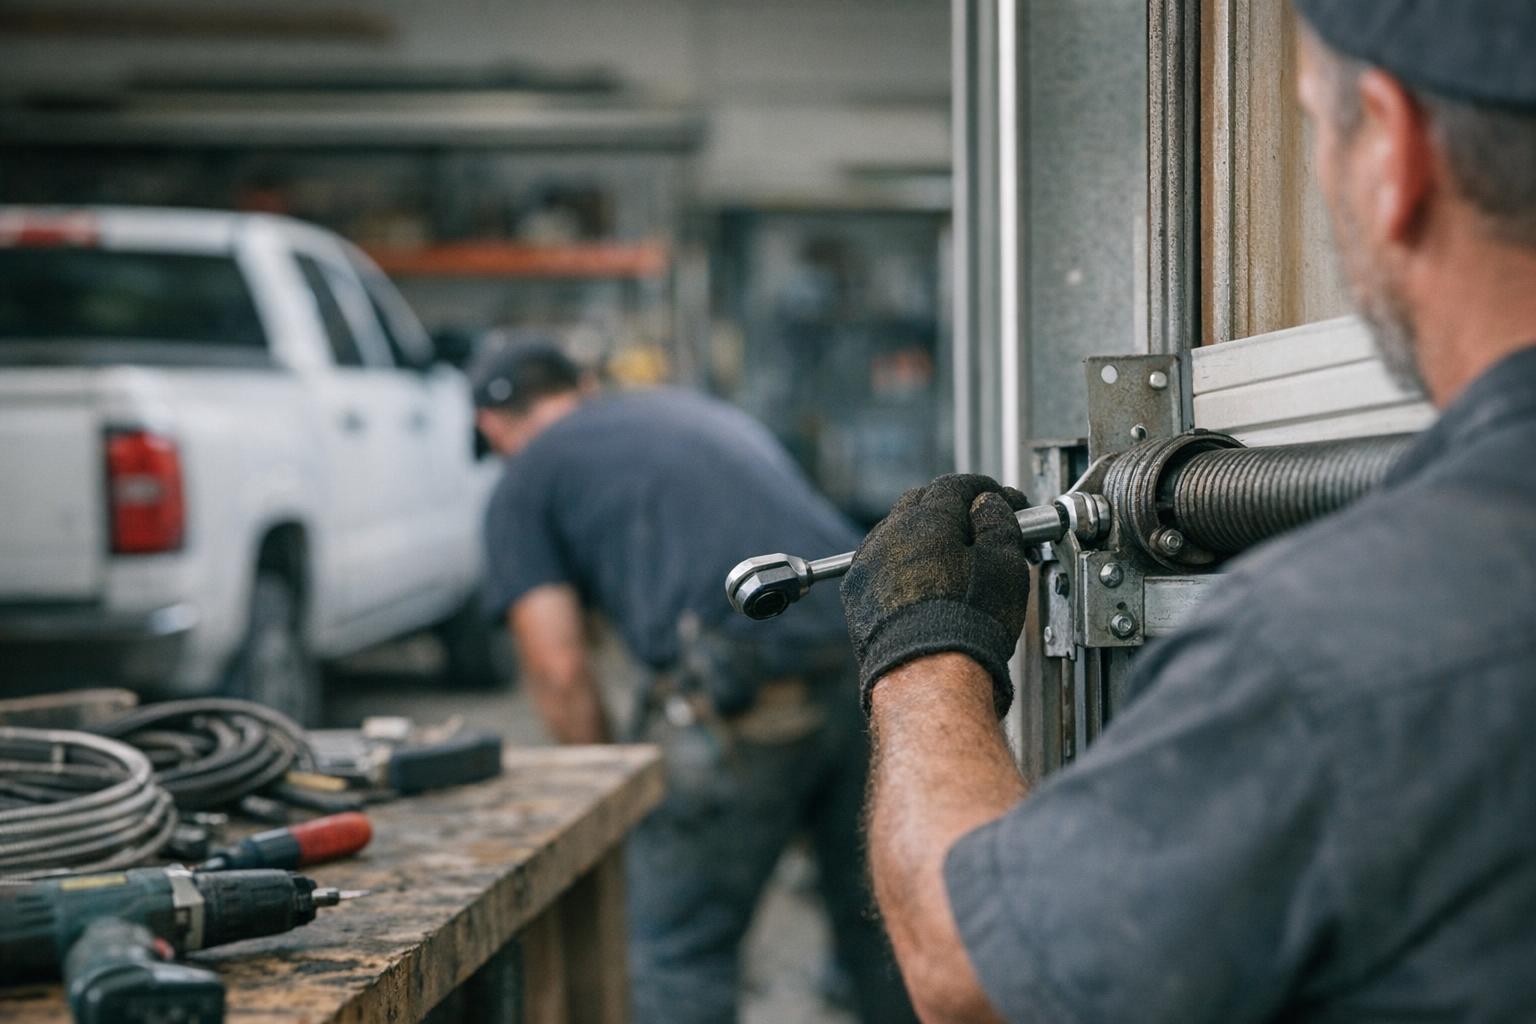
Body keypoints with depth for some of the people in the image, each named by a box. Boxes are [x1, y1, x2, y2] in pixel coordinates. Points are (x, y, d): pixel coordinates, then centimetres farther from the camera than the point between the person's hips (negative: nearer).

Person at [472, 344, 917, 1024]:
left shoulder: (523, 485, 13)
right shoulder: (707, 412, 31)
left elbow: (558, 670, 3)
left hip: (744, 688, -6)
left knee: (678, 954, 7)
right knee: (877, 918, 21)